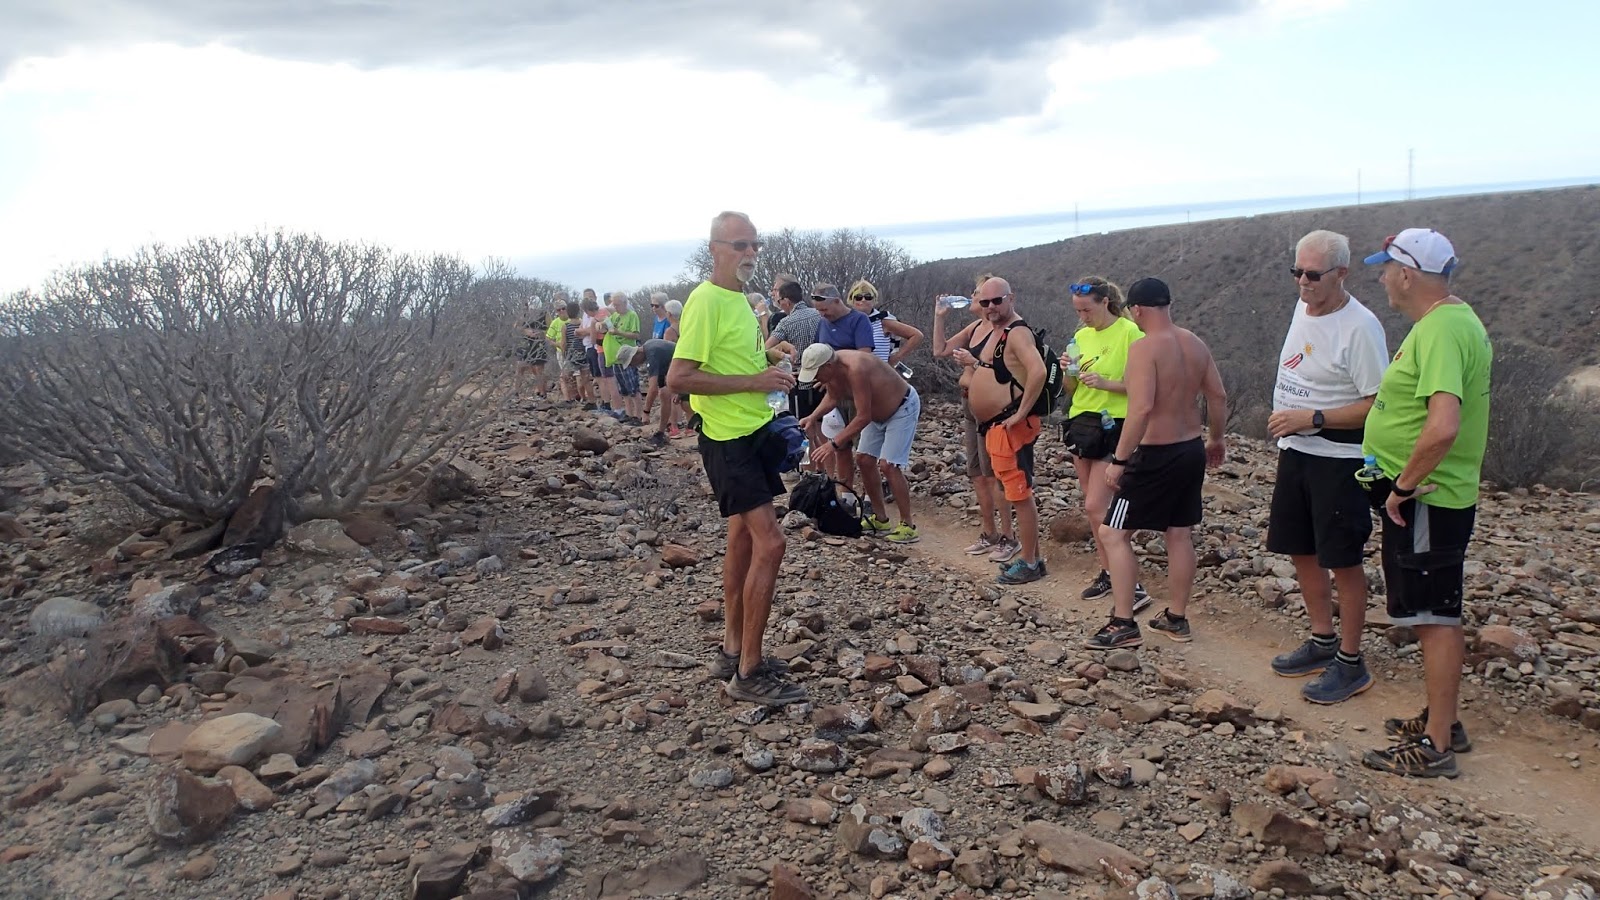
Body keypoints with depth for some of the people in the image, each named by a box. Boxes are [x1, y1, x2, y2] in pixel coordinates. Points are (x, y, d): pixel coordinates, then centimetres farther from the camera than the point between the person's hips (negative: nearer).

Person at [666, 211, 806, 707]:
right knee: (769, 542, -13)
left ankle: (734, 651, 25)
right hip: (728, 439, -10)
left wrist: (771, 373, 7)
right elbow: (679, 377, -23)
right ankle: (749, 673, -5)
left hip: (754, 433, 10)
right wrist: (753, 381, -22)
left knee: (744, 538, 14)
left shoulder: (740, 300, 13)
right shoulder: (706, 300, -16)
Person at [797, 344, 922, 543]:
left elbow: (863, 417, -36)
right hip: (879, 412, 9)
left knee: (888, 465, -17)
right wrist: (813, 417, -8)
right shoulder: (832, 369, -12)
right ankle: (880, 520, 19)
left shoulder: (855, 369, -39)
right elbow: (833, 396, 8)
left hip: (903, 407, -9)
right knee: (863, 460, 8)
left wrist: (834, 444, -36)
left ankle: (908, 527, -9)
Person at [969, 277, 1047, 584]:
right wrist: (974, 364, 15)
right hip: (993, 425, 10)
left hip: (1010, 427, -10)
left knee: (1020, 494, -4)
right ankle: (1031, 556, 24)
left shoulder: (1017, 332, -15)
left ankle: (1029, 564, 3)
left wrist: (1021, 412, -26)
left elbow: (1038, 372, -31)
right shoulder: (995, 331, 16)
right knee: (1018, 493, 15)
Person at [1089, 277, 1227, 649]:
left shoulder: (1144, 347, -18)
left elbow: (1141, 408, -27)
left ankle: (1123, 625, -1)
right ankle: (1176, 618, 25)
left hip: (1157, 456, -8)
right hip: (1192, 451, 8)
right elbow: (1218, 396, 10)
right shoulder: (1195, 343, 5)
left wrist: (1118, 460, -24)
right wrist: (1216, 439, 24)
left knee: (1114, 534, 0)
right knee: (1180, 535, 15)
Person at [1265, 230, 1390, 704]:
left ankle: (1350, 663, 12)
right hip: (1294, 451, 9)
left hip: (1338, 460, -8)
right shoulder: (1303, 306, 6)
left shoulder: (1359, 327, -19)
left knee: (1343, 560, 0)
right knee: (1301, 551, 16)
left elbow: (1378, 404, -20)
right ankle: (1323, 640, 32)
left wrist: (1312, 419, -25)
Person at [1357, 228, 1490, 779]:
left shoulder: (1441, 331, -23)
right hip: (1428, 495, 11)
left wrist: (1405, 487, -22)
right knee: (1433, 615, 19)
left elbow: (1443, 427, -34)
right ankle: (1443, 720, 32)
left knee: (1434, 618, -2)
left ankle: (1434, 747, 7)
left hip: (1424, 501, -11)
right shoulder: (1452, 319, 12)